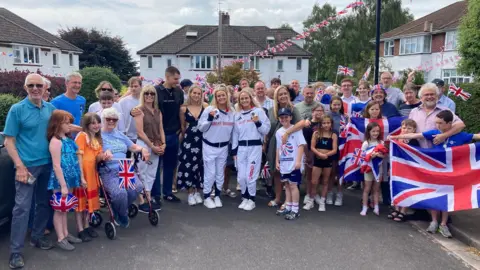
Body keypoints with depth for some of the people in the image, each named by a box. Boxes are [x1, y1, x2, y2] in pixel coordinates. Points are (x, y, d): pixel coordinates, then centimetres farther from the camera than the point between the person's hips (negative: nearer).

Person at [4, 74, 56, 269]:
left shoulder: (50, 108, 6)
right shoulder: (17, 109, -7)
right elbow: (9, 141, -8)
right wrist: (20, 166, -15)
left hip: (48, 164, 5)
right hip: (27, 165, -5)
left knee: (44, 203, 13)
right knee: (22, 207, -5)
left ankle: (37, 237, 30)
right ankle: (16, 251, 4)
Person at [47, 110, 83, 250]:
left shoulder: (68, 139, 10)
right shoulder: (56, 141, -15)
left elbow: (76, 160, 14)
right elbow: (56, 165, -19)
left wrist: (81, 177, 14)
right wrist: (63, 185, -20)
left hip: (70, 179, 8)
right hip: (60, 181, -8)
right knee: (59, 209, 3)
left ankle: (65, 234, 28)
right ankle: (60, 239, 12)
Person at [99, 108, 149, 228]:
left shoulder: (120, 135, 24)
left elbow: (133, 147, 23)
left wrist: (142, 149, 0)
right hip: (108, 173, -5)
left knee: (138, 187, -24)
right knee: (120, 192, -32)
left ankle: (118, 209, 3)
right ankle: (122, 216, 2)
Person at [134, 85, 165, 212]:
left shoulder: (158, 111, 12)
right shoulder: (139, 110, -6)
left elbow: (161, 129, 12)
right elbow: (140, 132, -12)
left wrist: (163, 144, -2)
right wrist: (152, 146, -12)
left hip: (157, 146, 6)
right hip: (144, 145, -6)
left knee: (151, 174, 10)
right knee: (142, 173, -1)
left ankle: (149, 199, 19)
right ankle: (141, 202, 4)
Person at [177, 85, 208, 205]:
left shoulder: (205, 106, -1)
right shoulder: (183, 108, 1)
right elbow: (182, 126, 12)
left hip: (202, 140, 1)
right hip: (188, 140, 0)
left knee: (201, 166, 6)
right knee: (189, 166, 0)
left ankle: (197, 192, 20)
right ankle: (190, 193, 13)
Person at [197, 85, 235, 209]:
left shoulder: (232, 111, 0)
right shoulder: (209, 109, -11)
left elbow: (232, 130, 11)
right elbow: (201, 128, -9)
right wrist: (209, 118, -25)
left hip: (224, 147, 4)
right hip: (209, 146, -4)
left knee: (220, 173, 13)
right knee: (210, 173, 1)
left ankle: (217, 196, 27)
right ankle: (206, 197, 15)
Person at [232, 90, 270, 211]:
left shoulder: (259, 111, 1)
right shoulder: (237, 115, 14)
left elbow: (266, 130, -1)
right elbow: (235, 133, 15)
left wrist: (258, 123, -18)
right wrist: (234, 150, 11)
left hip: (255, 147, -4)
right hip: (241, 148, 4)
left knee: (250, 175, -5)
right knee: (241, 176, 4)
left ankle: (251, 199, 12)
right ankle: (245, 198, 23)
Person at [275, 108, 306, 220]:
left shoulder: (296, 129, -8)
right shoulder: (279, 132, 11)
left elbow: (301, 145, -13)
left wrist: (298, 161, -19)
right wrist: (277, 161, 14)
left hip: (294, 163, -6)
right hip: (284, 163, 6)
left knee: (293, 185, -4)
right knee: (287, 185, 14)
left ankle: (295, 210, 3)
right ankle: (288, 207, 25)